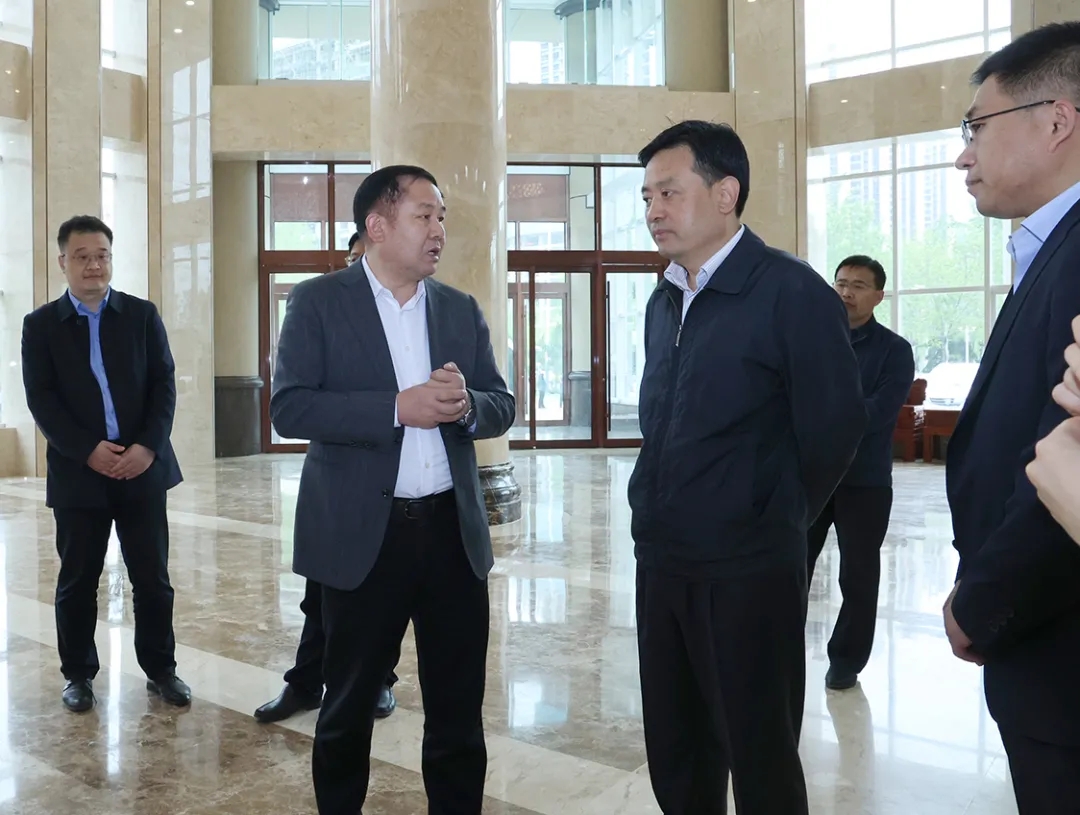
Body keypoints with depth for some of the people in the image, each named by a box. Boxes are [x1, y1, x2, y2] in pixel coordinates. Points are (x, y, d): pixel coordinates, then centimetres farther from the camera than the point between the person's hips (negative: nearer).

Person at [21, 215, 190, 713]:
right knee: (77, 582, 9)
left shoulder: (142, 315, 6)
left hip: (142, 468, 1)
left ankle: (160, 670, 20)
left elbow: (165, 385, 1)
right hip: (77, 472, 0)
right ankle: (79, 675, 25)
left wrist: (148, 447, -12)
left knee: (153, 578, 6)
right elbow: (41, 400, -3)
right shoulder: (40, 325, 4)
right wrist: (88, 450, -15)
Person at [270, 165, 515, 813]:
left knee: (460, 710, 12)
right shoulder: (319, 301, -2)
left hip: (453, 531, 3)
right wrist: (398, 407, -21)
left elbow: (502, 409, 9)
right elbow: (289, 408, -12)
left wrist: (466, 403, -14)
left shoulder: (463, 310, 10)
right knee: (349, 706, 15)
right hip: (363, 535, -3)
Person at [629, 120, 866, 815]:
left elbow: (834, 426, -11)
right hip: (661, 562, 7)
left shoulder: (792, 292, -12)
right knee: (674, 752, 18)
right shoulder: (665, 301, 11)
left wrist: (776, 525, -1)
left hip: (748, 572, -7)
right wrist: (659, 518, 12)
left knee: (760, 756, 9)